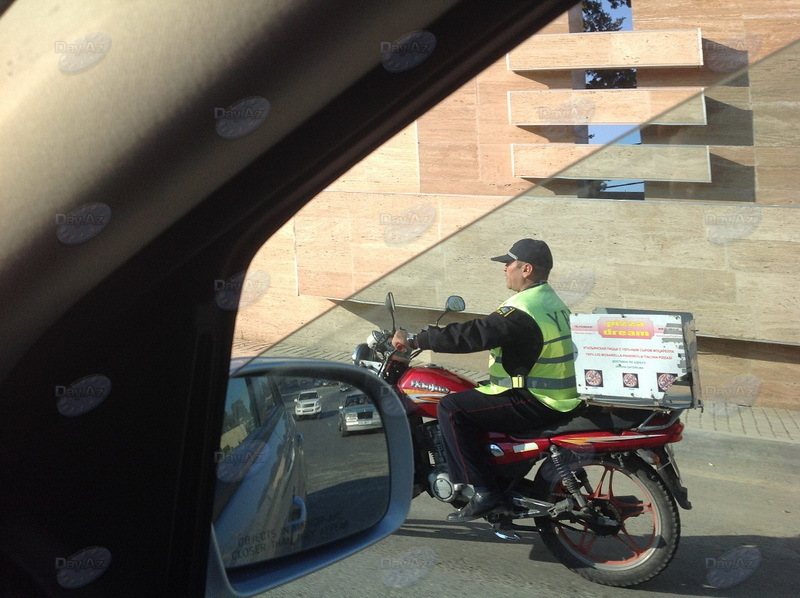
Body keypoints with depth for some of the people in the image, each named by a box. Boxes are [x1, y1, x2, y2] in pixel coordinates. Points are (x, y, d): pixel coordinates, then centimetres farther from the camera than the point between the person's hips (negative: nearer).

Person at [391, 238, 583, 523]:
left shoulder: (522, 311, -20)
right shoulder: (550, 300, 13)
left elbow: (473, 335, -23)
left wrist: (414, 339, -14)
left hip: (537, 403, -10)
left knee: (451, 408, -12)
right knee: (475, 396, 27)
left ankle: (483, 491, -13)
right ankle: (507, 479, 31)